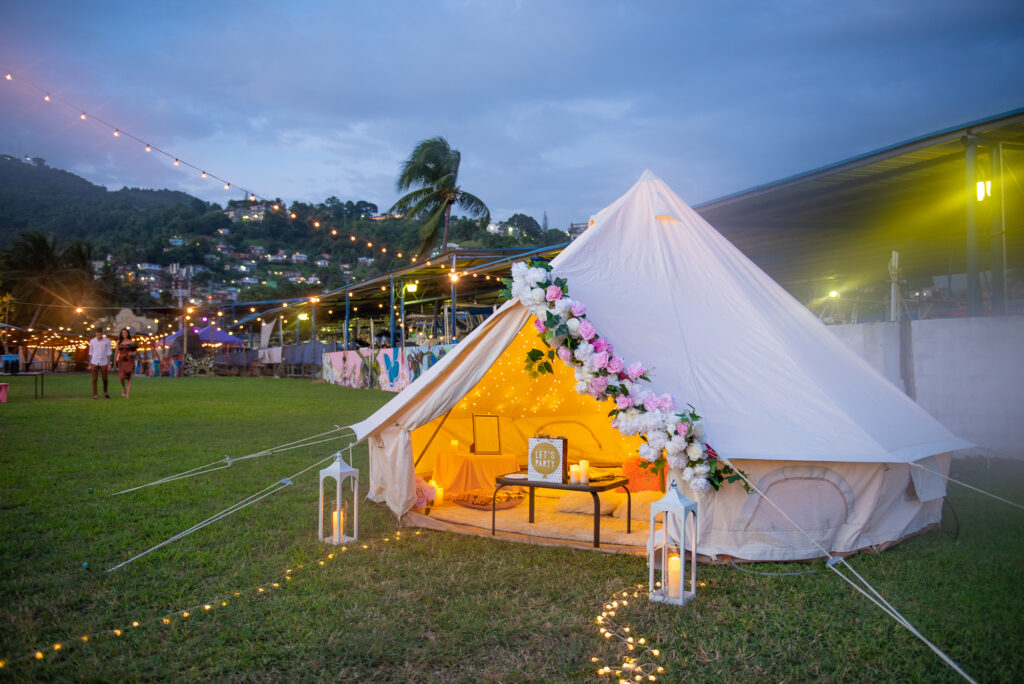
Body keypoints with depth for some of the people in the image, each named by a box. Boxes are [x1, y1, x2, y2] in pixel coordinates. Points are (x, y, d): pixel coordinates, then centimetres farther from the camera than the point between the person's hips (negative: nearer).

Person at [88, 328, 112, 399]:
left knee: (105, 379, 6)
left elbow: (108, 353, 0)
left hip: (103, 363, 0)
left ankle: (105, 393, 27)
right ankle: (95, 395, 1)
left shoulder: (107, 341, -3)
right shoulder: (92, 341, 1)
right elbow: (90, 353, 7)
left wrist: (109, 364, -4)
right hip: (94, 363, 0)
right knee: (94, 379, -3)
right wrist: (90, 364, 4)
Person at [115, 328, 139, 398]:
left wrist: (132, 353, -18)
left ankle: (128, 393, -6)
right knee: (122, 377, -8)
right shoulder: (119, 341, 8)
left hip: (129, 360, -1)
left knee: (129, 377, -8)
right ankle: (123, 389, 22)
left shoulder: (132, 342, 3)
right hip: (121, 360, 1)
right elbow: (117, 352, 10)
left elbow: (135, 351, 6)